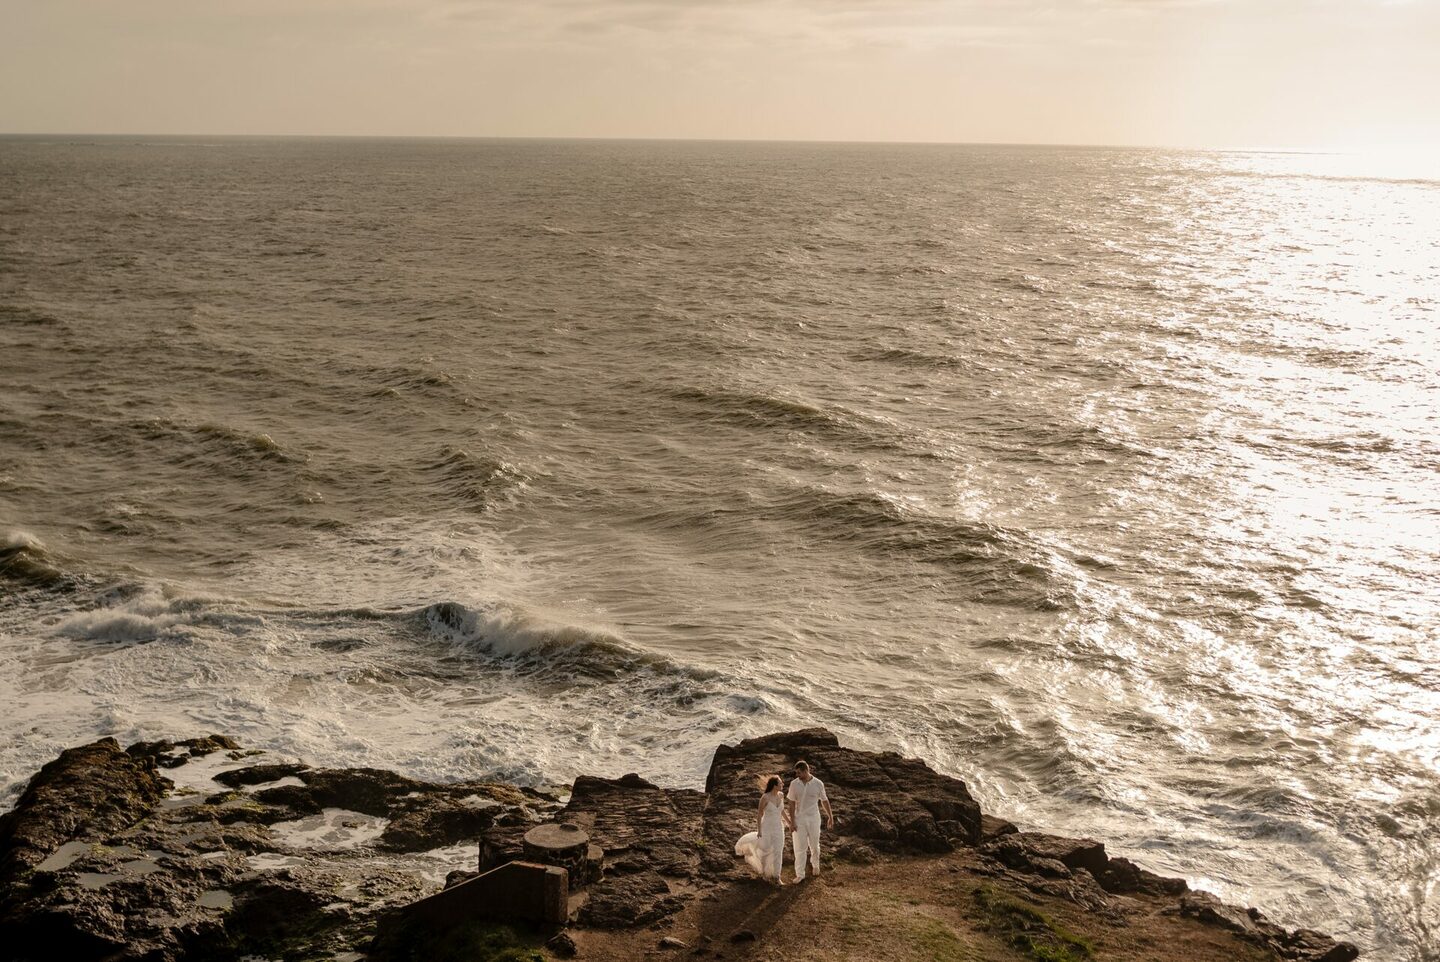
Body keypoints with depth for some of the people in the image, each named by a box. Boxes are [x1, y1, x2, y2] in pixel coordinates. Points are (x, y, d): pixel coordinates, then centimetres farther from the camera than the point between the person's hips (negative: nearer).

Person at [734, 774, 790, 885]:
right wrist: (759, 830, -10)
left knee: (778, 852, 3)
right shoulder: (764, 797, -20)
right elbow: (759, 814, -12)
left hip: (778, 828, 4)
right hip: (766, 827, -4)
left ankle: (776, 878, 13)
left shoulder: (781, 796, -3)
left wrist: (790, 824, 12)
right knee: (766, 851, 8)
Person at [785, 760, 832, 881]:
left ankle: (816, 864, 43)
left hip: (813, 819, 0)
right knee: (800, 847, 1)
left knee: (814, 845, 15)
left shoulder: (818, 784, -11)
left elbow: (824, 800, 2)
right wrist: (792, 822, -10)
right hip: (799, 819, 0)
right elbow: (791, 803, -6)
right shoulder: (794, 784, -10)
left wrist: (830, 817, 9)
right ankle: (800, 875, 9)